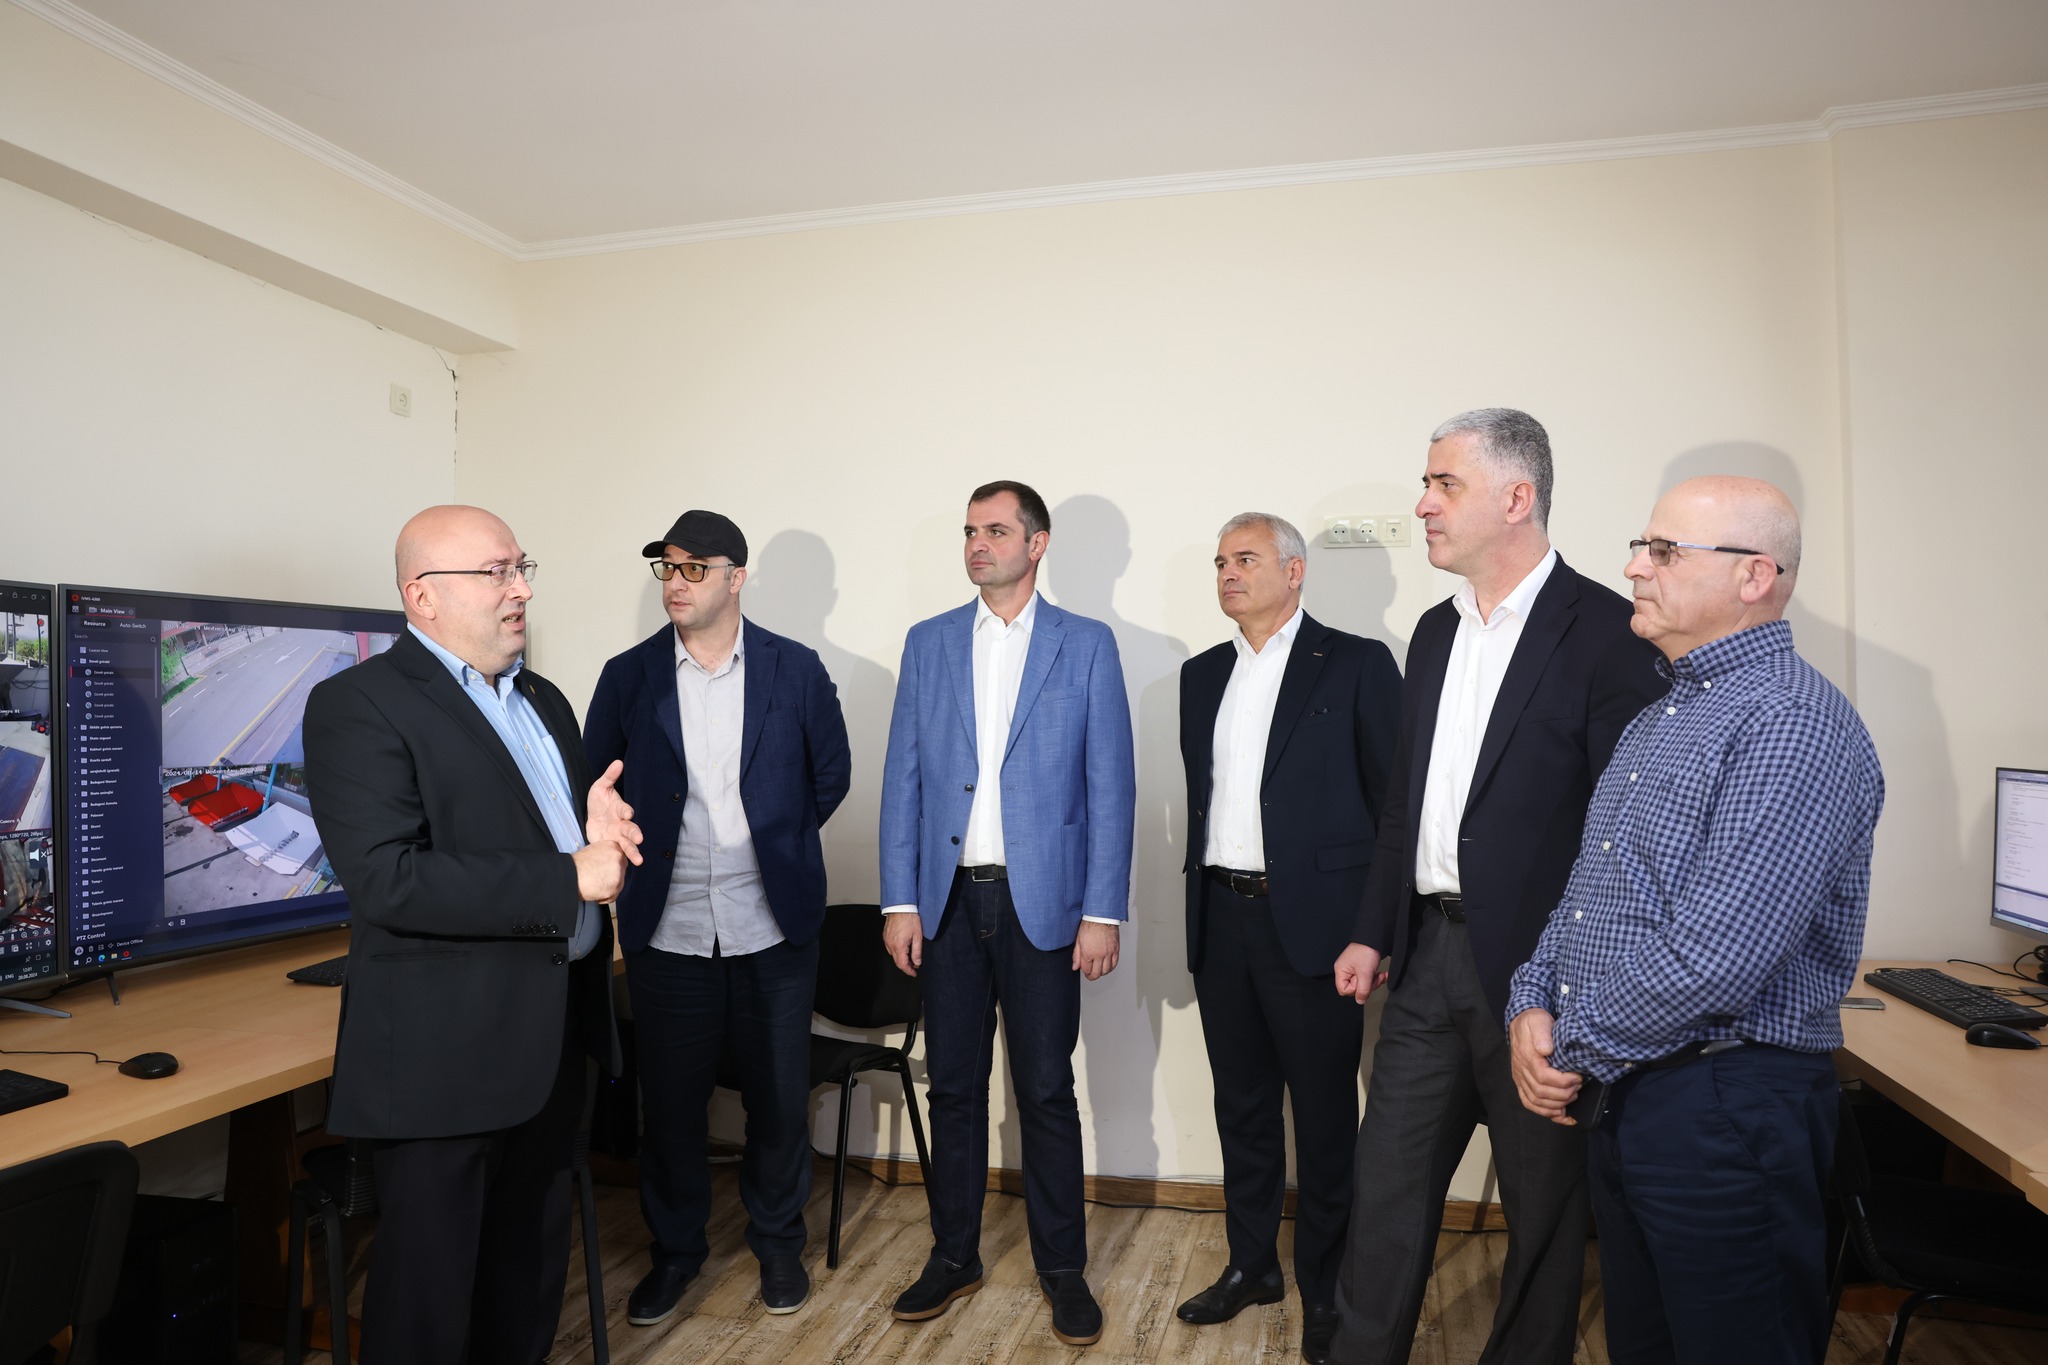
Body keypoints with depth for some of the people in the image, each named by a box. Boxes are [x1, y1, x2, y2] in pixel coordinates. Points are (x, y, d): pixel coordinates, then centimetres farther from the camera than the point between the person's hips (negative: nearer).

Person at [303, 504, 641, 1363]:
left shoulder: (542, 701, 13)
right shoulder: (358, 705, -12)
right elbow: (387, 880, -23)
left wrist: (600, 832, -4)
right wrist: (568, 880, -23)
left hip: (556, 1033, 8)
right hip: (446, 1052, -7)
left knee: (531, 1269, 20)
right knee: (430, 1289, 7)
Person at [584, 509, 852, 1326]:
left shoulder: (796, 670, -2)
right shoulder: (628, 677, 0)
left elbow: (831, 775, 8)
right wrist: (643, 851, 8)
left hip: (774, 928, 0)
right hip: (667, 930, 1)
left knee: (780, 1098, 10)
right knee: (669, 1102, 12)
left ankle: (777, 1242, 32)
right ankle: (674, 1248, 33)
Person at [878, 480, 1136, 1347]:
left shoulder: (1086, 646, 1)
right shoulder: (928, 643, 8)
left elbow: (1111, 784, -2)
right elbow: (903, 777, 6)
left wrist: (1102, 912, -8)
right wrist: (899, 901, -1)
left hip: (1041, 901, -2)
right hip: (949, 900, 3)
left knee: (1046, 1090, 5)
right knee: (953, 1085, 12)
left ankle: (1062, 1267, 22)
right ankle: (954, 1257, 27)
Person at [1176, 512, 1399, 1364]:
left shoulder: (1355, 665, -5)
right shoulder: (1203, 675, 12)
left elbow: (1394, 798, -6)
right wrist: (1198, 901, 11)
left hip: (1311, 921, -5)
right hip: (1221, 919, 5)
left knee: (1324, 1115, 7)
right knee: (1242, 1104, 17)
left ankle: (1324, 1290, 24)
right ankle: (1251, 1265, 33)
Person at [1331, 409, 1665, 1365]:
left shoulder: (1605, 631, -11)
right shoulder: (1437, 629, 11)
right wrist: (1373, 931, 13)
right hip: (1429, 954, 6)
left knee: (1544, 1201, 12)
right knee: (1387, 1183, 14)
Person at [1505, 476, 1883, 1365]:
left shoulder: (1794, 724, -18)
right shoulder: (1659, 717, 13)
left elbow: (1717, 958, -26)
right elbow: (1587, 890, 15)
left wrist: (1575, 1053, -14)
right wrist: (1533, 1008, -2)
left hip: (1727, 1102, -9)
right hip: (1616, 1094, 9)